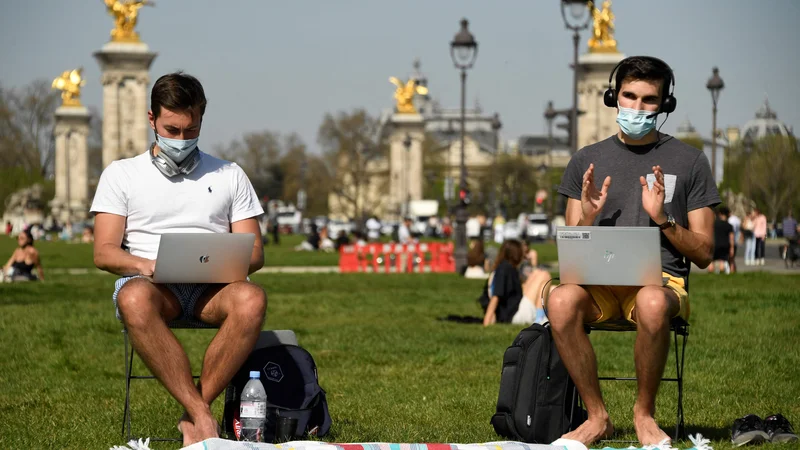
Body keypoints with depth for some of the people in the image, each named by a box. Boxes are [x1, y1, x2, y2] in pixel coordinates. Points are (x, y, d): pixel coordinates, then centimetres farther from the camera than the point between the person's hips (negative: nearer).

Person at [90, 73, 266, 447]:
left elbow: (254, 253, 14)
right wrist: (146, 265, -17)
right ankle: (203, 417, -41)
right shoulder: (121, 174, 16)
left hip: (211, 288, 1)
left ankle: (193, 418, -33)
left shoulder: (229, 175, 20)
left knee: (251, 299, -36)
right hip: (150, 285, -1)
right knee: (135, 299, -41)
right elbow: (104, 253, 5)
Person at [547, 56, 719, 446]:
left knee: (651, 303, -40)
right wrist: (587, 219, -7)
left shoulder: (689, 161, 10)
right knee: (561, 300, -35)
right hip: (599, 282, 2)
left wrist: (663, 219, -9)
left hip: (662, 279, -2)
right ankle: (597, 416, -20)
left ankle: (645, 412, -17)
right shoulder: (587, 160, 15)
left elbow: (703, 254, 7)